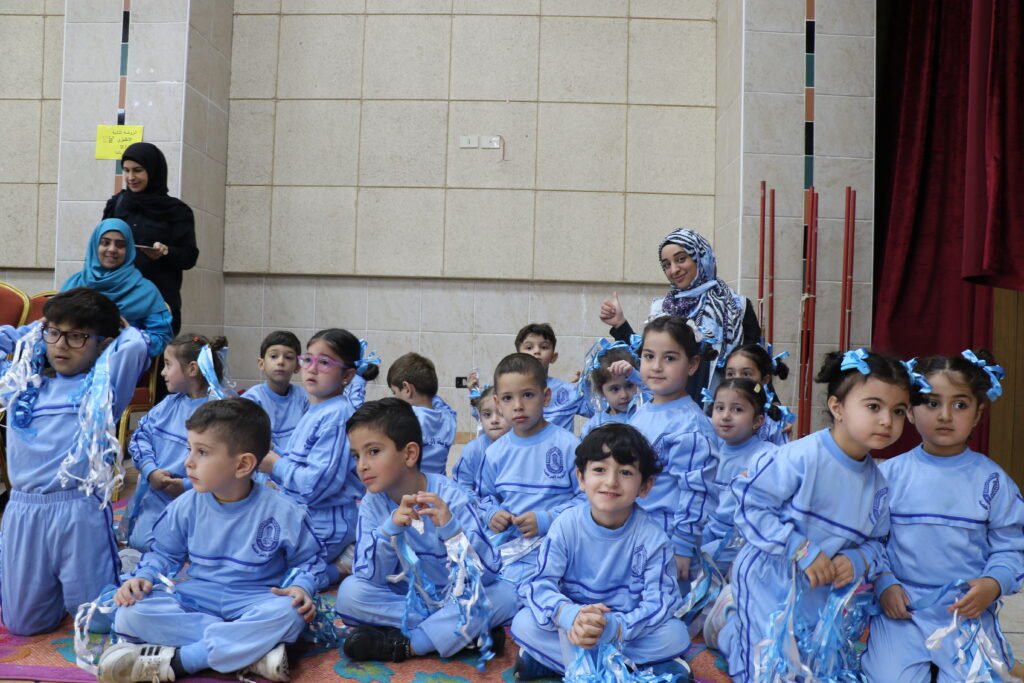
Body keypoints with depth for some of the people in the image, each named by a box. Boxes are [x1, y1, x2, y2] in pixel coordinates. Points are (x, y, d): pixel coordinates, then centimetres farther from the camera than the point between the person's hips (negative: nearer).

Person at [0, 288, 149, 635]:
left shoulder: (102, 385, 2)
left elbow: (135, 347, -13)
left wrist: (121, 327, 8)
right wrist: (35, 330, 21)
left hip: (79, 511, -4)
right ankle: (58, 583, 40)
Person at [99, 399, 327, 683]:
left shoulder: (282, 513, -12)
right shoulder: (185, 506, -2)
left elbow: (309, 559, 1)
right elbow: (164, 552, 13)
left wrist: (302, 588, -18)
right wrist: (143, 576, -7)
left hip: (254, 604, -3)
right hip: (195, 599, 4)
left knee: (288, 613, -37)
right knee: (130, 613, -23)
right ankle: (251, 651, -30)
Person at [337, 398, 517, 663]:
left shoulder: (451, 497, -20)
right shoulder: (372, 504, -10)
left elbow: (488, 573, -24)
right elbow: (370, 576, -18)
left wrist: (451, 528, -40)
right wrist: (390, 529, -34)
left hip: (456, 599, -2)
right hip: (403, 599, 3)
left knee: (504, 594, -28)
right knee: (350, 592, -22)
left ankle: (404, 644, -22)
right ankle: (465, 631, -18)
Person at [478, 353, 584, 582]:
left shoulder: (568, 445, -6)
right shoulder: (495, 452, 9)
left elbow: (586, 497, -5)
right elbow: (487, 495, 23)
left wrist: (546, 520, -14)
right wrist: (492, 514, 0)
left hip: (552, 545, -5)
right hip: (505, 544, 5)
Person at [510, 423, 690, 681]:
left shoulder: (652, 536, -15)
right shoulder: (566, 525, -13)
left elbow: (660, 601, -20)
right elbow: (540, 584, -16)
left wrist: (612, 628, -38)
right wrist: (569, 615, -39)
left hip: (628, 628, 0)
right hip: (573, 628, 1)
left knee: (676, 634, -25)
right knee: (523, 623, -22)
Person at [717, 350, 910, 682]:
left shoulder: (878, 484, -2)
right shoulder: (801, 457, -23)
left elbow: (875, 542, 7)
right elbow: (751, 505, -22)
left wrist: (857, 561, -15)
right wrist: (800, 550, -24)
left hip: (822, 593, 6)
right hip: (769, 581, -6)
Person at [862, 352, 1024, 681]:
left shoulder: (991, 480, 0)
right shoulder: (889, 474, -1)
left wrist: (993, 584, -14)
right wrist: (884, 583, -10)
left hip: (970, 609, 1)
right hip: (901, 608, 0)